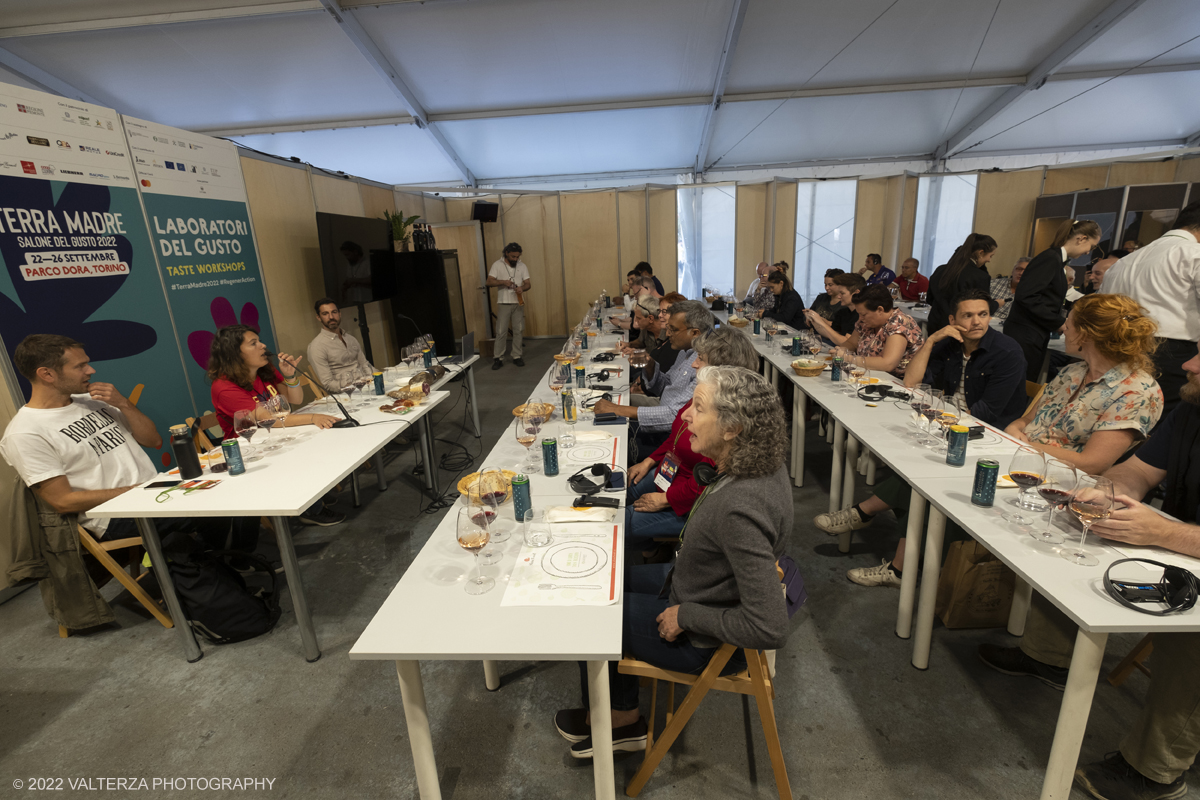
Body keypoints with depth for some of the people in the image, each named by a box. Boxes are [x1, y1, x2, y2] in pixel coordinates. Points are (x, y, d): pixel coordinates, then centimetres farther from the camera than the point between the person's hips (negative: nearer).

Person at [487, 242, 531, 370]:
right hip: (503, 303, -2)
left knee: (518, 330, 6)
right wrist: (503, 282, -23)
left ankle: (517, 356, 16)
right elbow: (489, 282, -8)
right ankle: (498, 358, 6)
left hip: (518, 303, 2)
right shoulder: (497, 265, -4)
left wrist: (522, 288, -22)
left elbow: (527, 283, 1)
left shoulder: (522, 266, 3)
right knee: (501, 331, -1)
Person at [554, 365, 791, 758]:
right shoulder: (762, 467, -11)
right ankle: (622, 720, 33)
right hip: (697, 587, 9)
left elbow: (770, 629, -35)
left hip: (703, 641, -8)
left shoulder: (740, 509, -38)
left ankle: (606, 718, 37)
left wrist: (686, 616, -22)